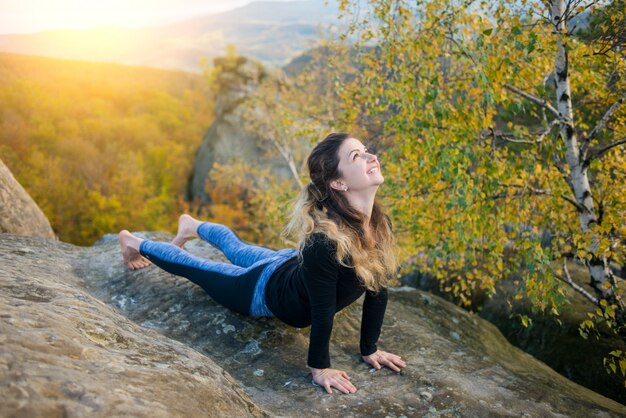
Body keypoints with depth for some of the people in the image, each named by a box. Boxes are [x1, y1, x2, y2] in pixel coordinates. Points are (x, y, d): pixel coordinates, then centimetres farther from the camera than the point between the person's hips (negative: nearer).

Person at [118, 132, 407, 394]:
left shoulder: (380, 223, -23)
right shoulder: (325, 239, -46)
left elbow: (377, 289, -13)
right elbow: (322, 309, -34)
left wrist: (370, 350, -8)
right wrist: (319, 368, -22)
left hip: (295, 269, 6)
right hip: (270, 291, -6)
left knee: (239, 251, 34)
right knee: (194, 266, 20)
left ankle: (192, 227, 63)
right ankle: (135, 243, 47)